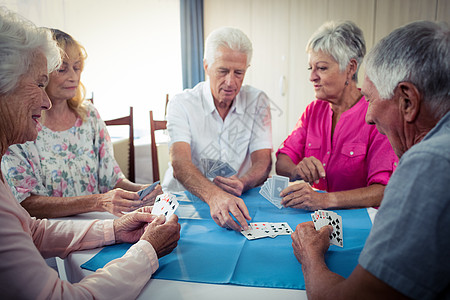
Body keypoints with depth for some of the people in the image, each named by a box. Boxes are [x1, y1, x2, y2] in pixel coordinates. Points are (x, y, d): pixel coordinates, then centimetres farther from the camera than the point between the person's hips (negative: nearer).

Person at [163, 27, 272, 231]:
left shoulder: (257, 102, 3)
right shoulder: (181, 105, -6)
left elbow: (263, 162, -3)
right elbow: (180, 163, -21)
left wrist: (242, 184, -26)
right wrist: (213, 195, -41)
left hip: (241, 201, 1)